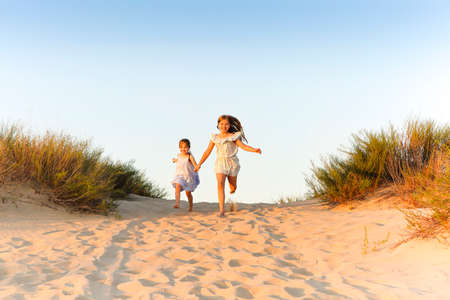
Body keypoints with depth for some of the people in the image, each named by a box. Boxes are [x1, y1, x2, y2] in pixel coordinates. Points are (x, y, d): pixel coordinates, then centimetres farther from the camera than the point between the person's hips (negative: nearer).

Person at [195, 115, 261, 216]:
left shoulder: (233, 136, 4)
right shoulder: (214, 137, 8)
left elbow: (243, 146, -4)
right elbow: (208, 151, 13)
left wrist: (255, 150, -21)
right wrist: (199, 164, 11)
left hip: (232, 162, 0)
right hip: (220, 162, 0)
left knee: (233, 187, 9)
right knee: (220, 184, -19)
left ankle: (232, 190, 50)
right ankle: (222, 210, -21)